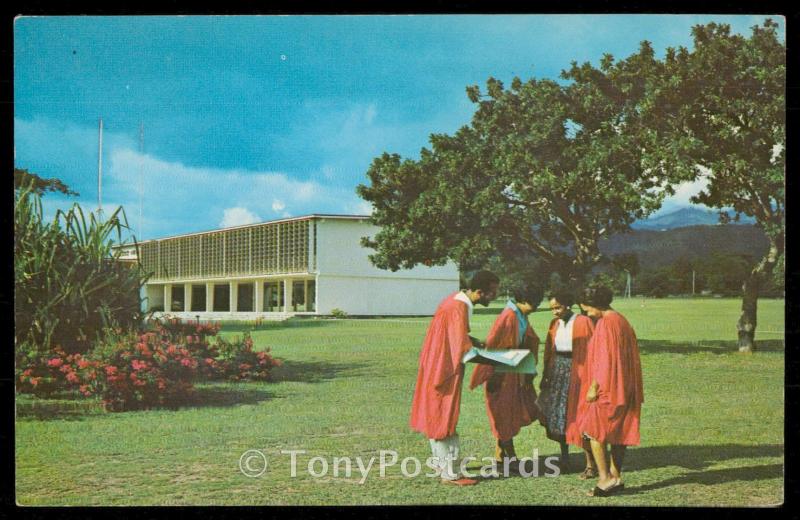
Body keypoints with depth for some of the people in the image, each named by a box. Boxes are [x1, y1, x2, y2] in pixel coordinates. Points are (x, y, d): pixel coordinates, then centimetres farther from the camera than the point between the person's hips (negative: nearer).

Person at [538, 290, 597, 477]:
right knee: (557, 416, 8)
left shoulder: (583, 323, -9)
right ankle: (564, 458, 22)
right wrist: (545, 376, 7)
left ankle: (591, 464, 3)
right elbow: (549, 352, 12)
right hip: (557, 372, 6)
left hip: (577, 373, -6)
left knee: (579, 417, -5)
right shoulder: (554, 324, 8)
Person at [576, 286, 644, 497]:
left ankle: (605, 478, -8)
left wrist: (594, 386, -15)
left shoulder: (605, 323, -15)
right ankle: (615, 476, 15)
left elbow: (604, 358, -20)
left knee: (593, 430, -3)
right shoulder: (621, 320, 13)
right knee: (617, 432, 11)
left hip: (608, 387, -9)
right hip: (624, 388, 9)